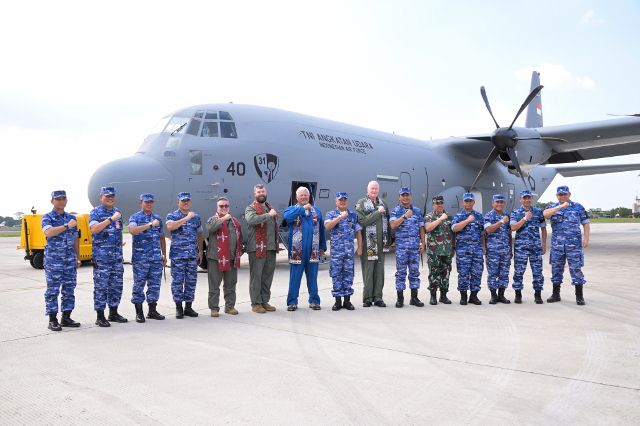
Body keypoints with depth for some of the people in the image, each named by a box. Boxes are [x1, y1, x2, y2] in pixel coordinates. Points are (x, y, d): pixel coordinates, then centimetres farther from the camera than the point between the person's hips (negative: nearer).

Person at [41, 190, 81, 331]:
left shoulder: (72, 218, 14)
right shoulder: (47, 217, 0)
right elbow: (48, 232, -20)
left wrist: (78, 258, 16)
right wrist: (66, 226, -24)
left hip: (70, 259, 5)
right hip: (53, 259, -5)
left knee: (69, 289, 7)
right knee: (53, 290, -2)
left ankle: (66, 318, 14)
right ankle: (53, 320, 2)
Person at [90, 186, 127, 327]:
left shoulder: (117, 212, 15)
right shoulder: (95, 212, -3)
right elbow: (94, 229, -20)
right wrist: (111, 219, -23)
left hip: (117, 255, 6)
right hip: (101, 256, -6)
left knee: (116, 286, 10)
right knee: (101, 286, -3)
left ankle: (113, 313, 21)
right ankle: (100, 317, 3)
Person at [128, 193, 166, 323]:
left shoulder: (158, 218, 15)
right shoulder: (135, 217, 0)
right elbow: (132, 230, -22)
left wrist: (164, 254, 18)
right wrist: (150, 225, -27)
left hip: (156, 258, 5)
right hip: (140, 258, -5)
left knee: (155, 285, 7)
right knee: (139, 285, 0)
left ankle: (152, 311, 17)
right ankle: (139, 312, 8)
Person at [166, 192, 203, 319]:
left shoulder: (196, 217, 12)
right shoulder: (172, 216, 0)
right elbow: (170, 227, -22)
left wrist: (200, 251, 12)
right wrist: (186, 218, -24)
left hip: (193, 255, 4)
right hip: (177, 255, -3)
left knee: (191, 281, 7)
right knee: (177, 281, 0)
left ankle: (188, 307, 17)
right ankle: (179, 308, 10)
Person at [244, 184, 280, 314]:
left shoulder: (270, 208, 20)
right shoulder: (251, 208, -2)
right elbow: (251, 220, -25)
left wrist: (276, 244, 16)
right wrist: (268, 215, -22)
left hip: (271, 248, 6)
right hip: (257, 248, -6)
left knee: (268, 276, 11)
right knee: (256, 276, -2)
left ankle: (265, 301, 21)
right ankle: (256, 303, 5)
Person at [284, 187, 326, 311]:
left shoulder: (316, 211, 14)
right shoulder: (292, 209, 6)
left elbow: (321, 230, 15)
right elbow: (287, 216, -20)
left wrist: (322, 247, 12)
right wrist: (302, 208, -16)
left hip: (313, 251, 3)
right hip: (297, 251, -2)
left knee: (312, 277, 9)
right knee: (295, 277, 0)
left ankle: (314, 301, 17)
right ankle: (292, 302, 8)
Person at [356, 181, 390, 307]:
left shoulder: (383, 203, 16)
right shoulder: (361, 203, -1)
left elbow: (388, 220, 19)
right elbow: (363, 221, -15)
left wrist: (388, 239, 11)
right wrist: (378, 212, -15)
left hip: (381, 243, 5)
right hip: (368, 243, -5)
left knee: (380, 271, 6)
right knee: (368, 271, -2)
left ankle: (377, 297, 12)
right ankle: (367, 298, 6)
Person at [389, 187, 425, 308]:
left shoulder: (417, 211, 12)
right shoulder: (395, 211, 2)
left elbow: (421, 228, 13)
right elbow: (393, 225, -14)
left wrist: (423, 243, 5)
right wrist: (405, 216, -19)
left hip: (415, 246, 3)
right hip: (401, 245, -3)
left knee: (415, 271, 5)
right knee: (401, 272, -1)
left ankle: (414, 298, 12)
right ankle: (400, 298, 5)